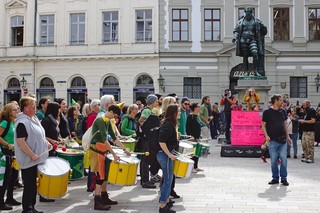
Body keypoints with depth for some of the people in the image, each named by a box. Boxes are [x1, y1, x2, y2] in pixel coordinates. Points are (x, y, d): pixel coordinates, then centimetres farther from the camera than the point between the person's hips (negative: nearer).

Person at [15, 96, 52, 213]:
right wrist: (32, 155, -23)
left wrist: (46, 142, 8)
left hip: (37, 158, 9)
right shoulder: (22, 122, -18)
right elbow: (20, 141, -24)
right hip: (28, 160, -9)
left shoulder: (34, 119, 10)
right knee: (29, 185, 0)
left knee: (34, 184, 15)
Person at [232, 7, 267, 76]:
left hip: (252, 40, -1)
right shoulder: (241, 22, 11)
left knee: (255, 54, -19)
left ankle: (256, 71, -12)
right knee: (245, 57, 2)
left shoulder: (256, 21, 10)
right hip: (243, 40, 1)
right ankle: (246, 72, 10)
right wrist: (235, 37, -8)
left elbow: (264, 30, 19)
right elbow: (236, 31, 9)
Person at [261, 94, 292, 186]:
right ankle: (275, 178, 14)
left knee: (283, 159, 0)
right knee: (273, 160, 2)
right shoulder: (267, 112, -3)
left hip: (283, 139, 4)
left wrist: (287, 136, 15)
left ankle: (284, 178, 12)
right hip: (272, 140, -3)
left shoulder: (282, 111, 11)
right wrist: (266, 136, -13)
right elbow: (263, 125, -1)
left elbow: (284, 124, 18)